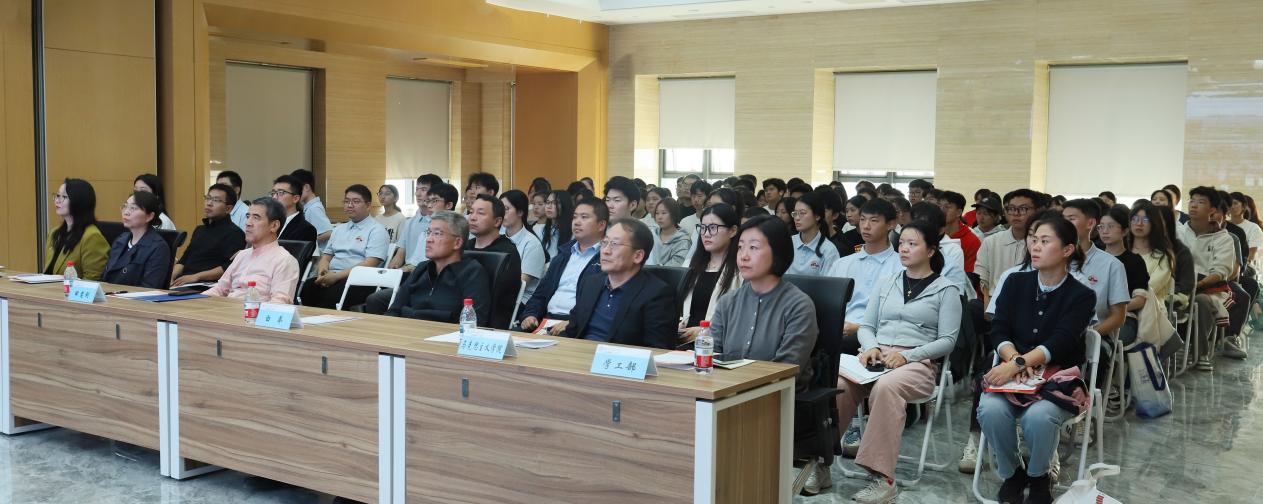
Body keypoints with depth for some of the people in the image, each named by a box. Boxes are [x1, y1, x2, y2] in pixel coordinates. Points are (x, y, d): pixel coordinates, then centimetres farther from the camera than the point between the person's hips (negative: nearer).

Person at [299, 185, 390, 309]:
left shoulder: (377, 231, 3)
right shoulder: (339, 229, 25)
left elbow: (369, 264, -9)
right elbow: (327, 255, 24)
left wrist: (337, 276, -17)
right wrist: (322, 270, -2)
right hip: (331, 277, 6)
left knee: (333, 295, -37)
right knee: (308, 288, -28)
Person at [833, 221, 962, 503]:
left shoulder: (946, 289, 7)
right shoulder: (886, 284, 23)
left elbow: (947, 341, -1)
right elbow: (867, 326, 19)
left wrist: (906, 355, -15)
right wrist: (870, 347, -6)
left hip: (918, 363, -4)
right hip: (875, 357, 4)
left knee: (886, 387, -40)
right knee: (837, 383, -31)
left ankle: (883, 478, -39)